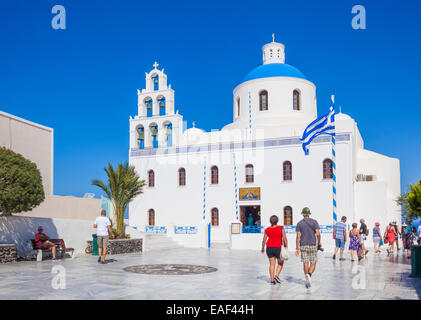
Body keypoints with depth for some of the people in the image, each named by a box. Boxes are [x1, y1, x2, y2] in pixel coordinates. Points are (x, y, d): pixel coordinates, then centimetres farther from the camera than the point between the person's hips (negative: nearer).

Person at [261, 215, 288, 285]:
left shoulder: (267, 230, -2)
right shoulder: (281, 228, -10)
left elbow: (264, 240, 1)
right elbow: (284, 238, -12)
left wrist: (262, 248, 16)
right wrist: (286, 246, -1)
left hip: (269, 248, 3)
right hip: (278, 248, -3)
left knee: (272, 264, 9)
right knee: (280, 263, 15)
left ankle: (272, 280, 5)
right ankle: (276, 275, -3)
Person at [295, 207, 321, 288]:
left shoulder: (299, 223, 2)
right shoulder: (314, 222, 1)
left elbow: (298, 237, -4)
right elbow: (318, 234, -8)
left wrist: (297, 248, -2)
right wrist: (319, 243, 8)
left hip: (303, 246, 1)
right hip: (313, 245, -1)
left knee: (305, 263, 7)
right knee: (313, 264, 4)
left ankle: (307, 279, 5)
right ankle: (309, 276, -22)